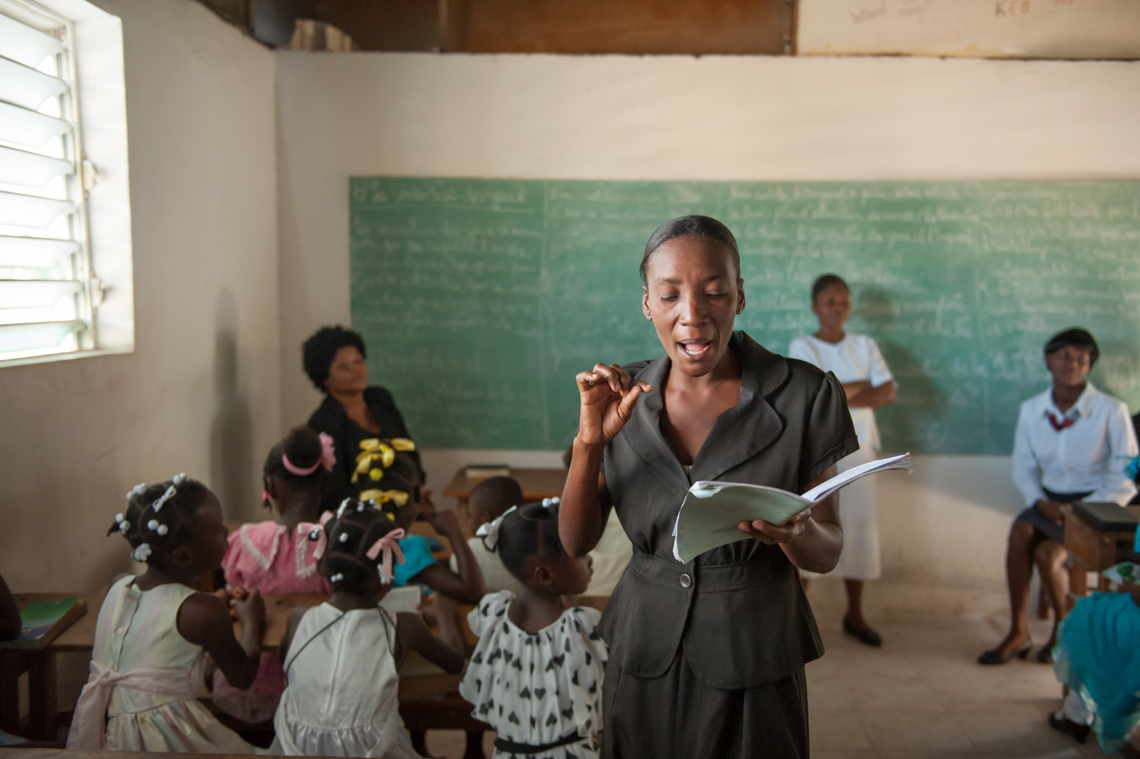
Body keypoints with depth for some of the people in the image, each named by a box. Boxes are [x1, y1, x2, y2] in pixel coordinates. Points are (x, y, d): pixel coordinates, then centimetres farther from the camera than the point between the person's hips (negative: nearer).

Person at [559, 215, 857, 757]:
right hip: (643, 658, 2)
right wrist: (589, 441, -20)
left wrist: (793, 533, -28)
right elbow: (575, 543, -4)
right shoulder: (623, 397, -4)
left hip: (753, 664, -2)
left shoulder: (804, 394, -12)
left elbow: (827, 553, -5)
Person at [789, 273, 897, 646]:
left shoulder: (865, 346, 9)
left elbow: (888, 392, -4)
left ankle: (855, 614, 19)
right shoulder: (802, 347, -1)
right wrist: (862, 386, -7)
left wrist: (841, 394, -13)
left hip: (857, 448, 4)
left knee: (860, 525, 7)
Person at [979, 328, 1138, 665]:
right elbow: (1023, 467, 9)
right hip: (1050, 500, 4)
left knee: (1046, 553, -26)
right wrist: (1039, 501, -10)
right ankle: (1018, 633, -17)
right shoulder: (1031, 410, 2)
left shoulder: (1112, 411, -11)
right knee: (1020, 533, -27)